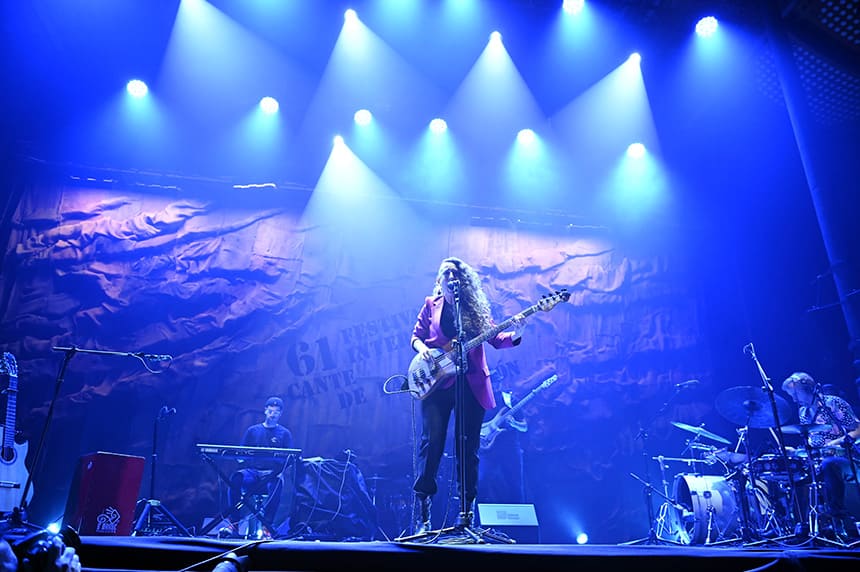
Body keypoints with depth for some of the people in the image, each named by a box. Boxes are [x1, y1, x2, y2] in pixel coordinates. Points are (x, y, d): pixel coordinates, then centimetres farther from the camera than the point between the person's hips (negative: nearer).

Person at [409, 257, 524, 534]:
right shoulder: (431, 305, 11)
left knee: (468, 448, 4)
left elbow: (494, 338, 4)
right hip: (436, 382, -1)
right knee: (431, 443, -7)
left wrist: (514, 333, -15)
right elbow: (416, 335, 13)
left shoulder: (476, 307, 11)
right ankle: (423, 515, 1)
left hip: (471, 385, 1)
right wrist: (422, 348, -9)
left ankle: (467, 512, 16)